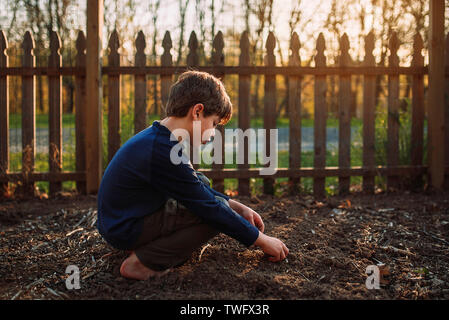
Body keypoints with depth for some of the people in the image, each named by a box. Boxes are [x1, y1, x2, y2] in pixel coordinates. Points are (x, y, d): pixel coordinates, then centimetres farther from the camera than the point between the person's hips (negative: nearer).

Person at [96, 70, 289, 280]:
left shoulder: (156, 137, 5)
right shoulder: (163, 153, -26)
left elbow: (195, 184, 17)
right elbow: (210, 209, -21)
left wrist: (237, 206, 9)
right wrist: (262, 241, -12)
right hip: (125, 230, -10)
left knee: (201, 182, 18)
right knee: (216, 216, -18)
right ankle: (143, 262, -13)